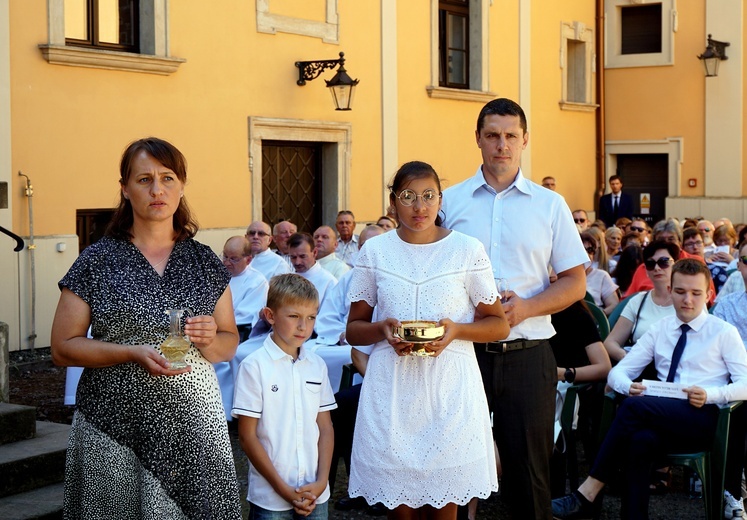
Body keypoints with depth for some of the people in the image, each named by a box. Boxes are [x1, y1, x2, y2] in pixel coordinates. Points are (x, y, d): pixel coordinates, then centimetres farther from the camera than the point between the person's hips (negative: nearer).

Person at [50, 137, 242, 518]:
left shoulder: (204, 261, 9)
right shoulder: (97, 261, 0)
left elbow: (229, 344, 14)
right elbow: (62, 348, -1)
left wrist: (210, 340, -9)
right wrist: (133, 352, -15)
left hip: (192, 426, 2)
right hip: (115, 428, -2)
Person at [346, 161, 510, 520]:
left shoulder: (467, 250, 2)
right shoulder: (375, 251, 6)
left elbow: (499, 325, 6)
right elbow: (353, 330, 10)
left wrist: (456, 330, -13)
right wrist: (382, 329, -11)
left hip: (450, 386, -1)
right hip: (392, 389, 1)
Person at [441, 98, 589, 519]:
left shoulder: (550, 205, 5)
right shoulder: (451, 201, 6)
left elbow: (576, 282, 4)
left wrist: (527, 306, -13)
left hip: (527, 355, 0)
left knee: (530, 464, 5)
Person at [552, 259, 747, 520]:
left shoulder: (724, 332, 8)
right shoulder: (660, 329, 19)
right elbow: (617, 371, 14)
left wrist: (709, 395, -19)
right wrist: (628, 387, -11)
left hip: (702, 419, -3)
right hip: (661, 418, 3)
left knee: (634, 406, -31)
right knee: (641, 440, -36)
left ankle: (587, 495, -28)